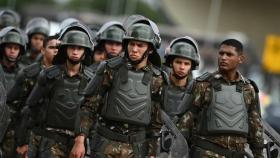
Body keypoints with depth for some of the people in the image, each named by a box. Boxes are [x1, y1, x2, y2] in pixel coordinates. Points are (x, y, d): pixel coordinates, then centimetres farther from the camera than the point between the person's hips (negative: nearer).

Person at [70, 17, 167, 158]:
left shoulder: (157, 79, 2)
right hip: (106, 142, -1)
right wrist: (79, 141, -10)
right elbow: (89, 106, -3)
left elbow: (156, 121, 7)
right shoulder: (110, 69, -3)